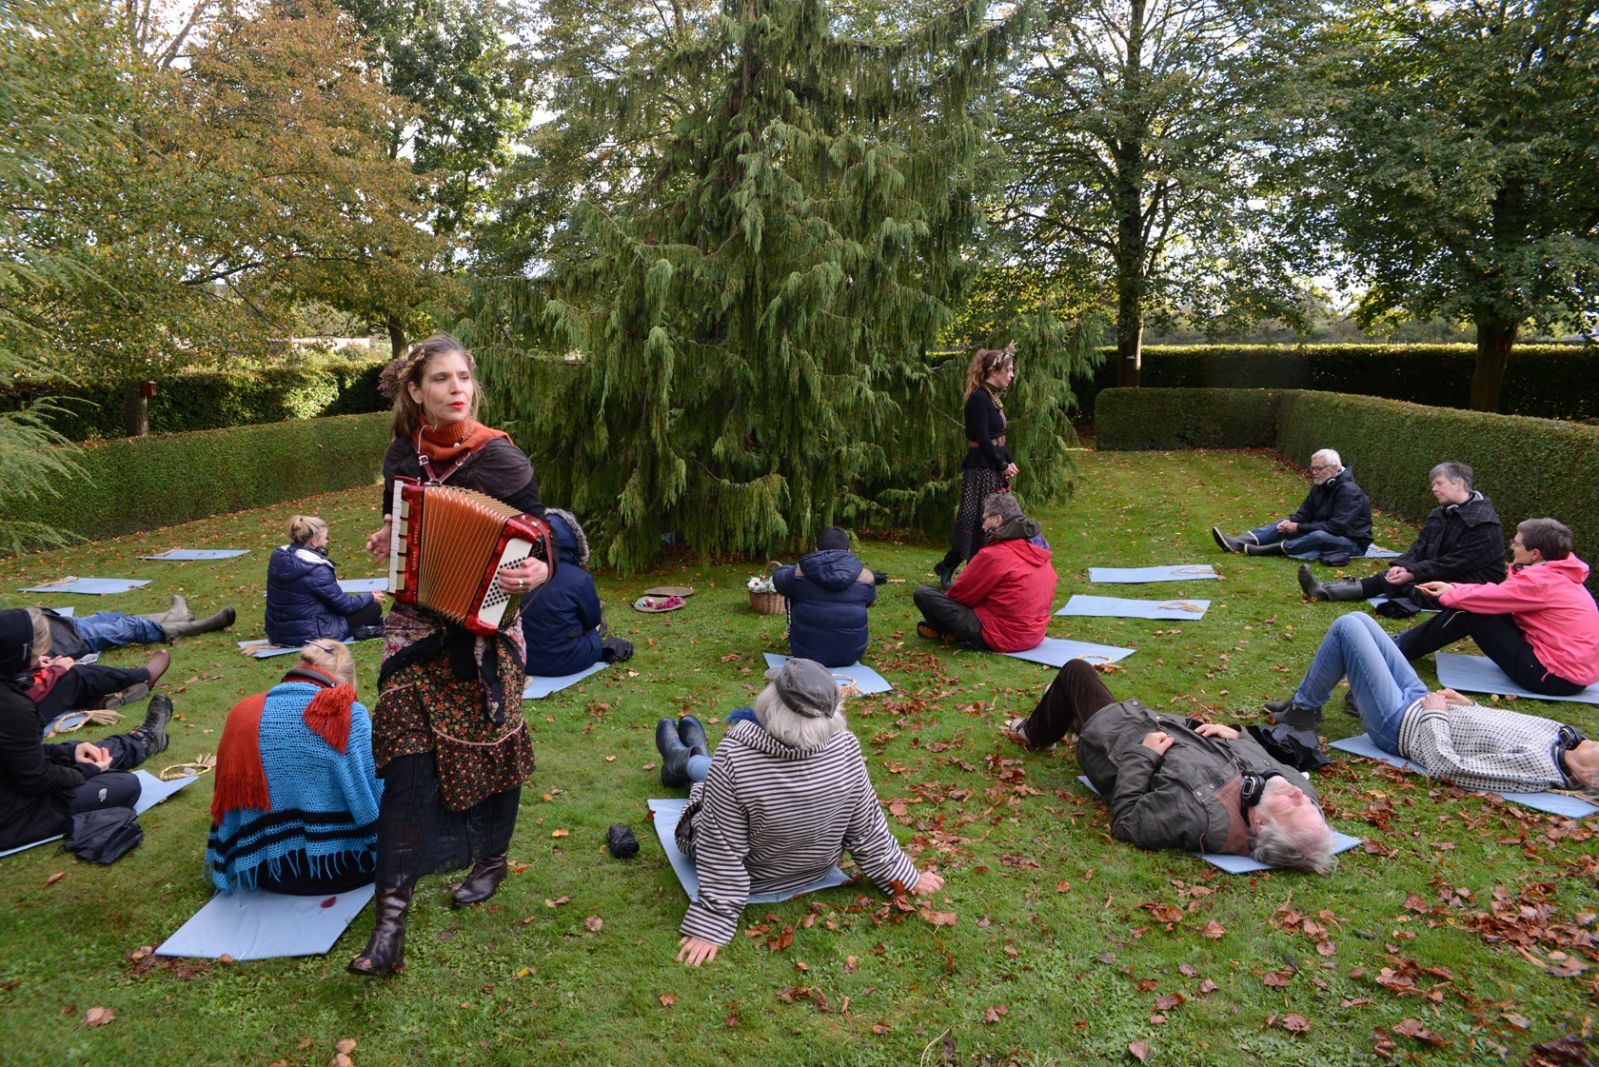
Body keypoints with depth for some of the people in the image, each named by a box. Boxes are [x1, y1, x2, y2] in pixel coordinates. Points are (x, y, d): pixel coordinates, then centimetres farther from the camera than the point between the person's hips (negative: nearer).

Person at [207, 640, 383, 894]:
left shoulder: (242, 715, -3)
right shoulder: (348, 714, -16)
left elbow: (227, 806, 7)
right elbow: (376, 802, -11)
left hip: (268, 874, 5)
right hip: (343, 870, -5)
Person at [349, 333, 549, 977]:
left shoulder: (499, 458, -12)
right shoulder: (402, 454, 3)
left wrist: (537, 572, -32)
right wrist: (384, 541, -3)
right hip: (416, 625, 3)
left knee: (486, 747, 12)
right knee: (407, 754, -5)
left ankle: (492, 858, 39)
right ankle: (392, 917, -1)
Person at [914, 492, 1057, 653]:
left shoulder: (993, 554, -18)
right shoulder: (1040, 551, 4)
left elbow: (960, 593, -7)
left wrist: (948, 596, 17)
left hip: (999, 639, -8)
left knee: (922, 593, -7)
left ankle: (946, 633, 15)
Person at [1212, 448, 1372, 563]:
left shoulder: (1349, 492, -22)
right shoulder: (1320, 486, 6)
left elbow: (1336, 527, -29)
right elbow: (1304, 514, 6)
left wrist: (1299, 528, -28)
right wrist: (1290, 522, -17)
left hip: (1353, 542, -8)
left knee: (1318, 536, -39)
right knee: (1283, 524, -3)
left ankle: (1266, 550, -37)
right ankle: (1236, 543, -22)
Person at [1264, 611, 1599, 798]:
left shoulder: (1535, 770, -30)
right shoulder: (1562, 733, -7)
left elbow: (1444, 766, -31)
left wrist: (1435, 713, -20)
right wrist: (1471, 704, -1)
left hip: (1399, 724, -9)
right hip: (1420, 698, 9)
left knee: (1347, 626, -11)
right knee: (1356, 619, 13)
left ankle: (1304, 706, 11)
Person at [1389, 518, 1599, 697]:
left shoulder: (1540, 582, -21)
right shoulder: (1558, 575, 8)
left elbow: (1488, 598, -14)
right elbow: (1499, 593, 12)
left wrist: (1447, 596, 4)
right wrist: (1453, 589, 9)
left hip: (1556, 677, -9)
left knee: (1466, 613, -9)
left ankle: (1400, 648, 3)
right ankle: (1411, 640, 17)